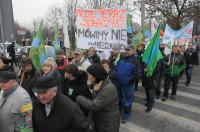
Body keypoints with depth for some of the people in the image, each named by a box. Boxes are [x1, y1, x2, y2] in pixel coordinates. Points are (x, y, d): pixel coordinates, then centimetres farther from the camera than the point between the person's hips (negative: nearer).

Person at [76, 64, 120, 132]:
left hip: (108, 124, -7)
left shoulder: (109, 89, -29)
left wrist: (79, 98, -18)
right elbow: (93, 100, 0)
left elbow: (94, 106, -28)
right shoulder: (97, 84, 2)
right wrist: (95, 91, -16)